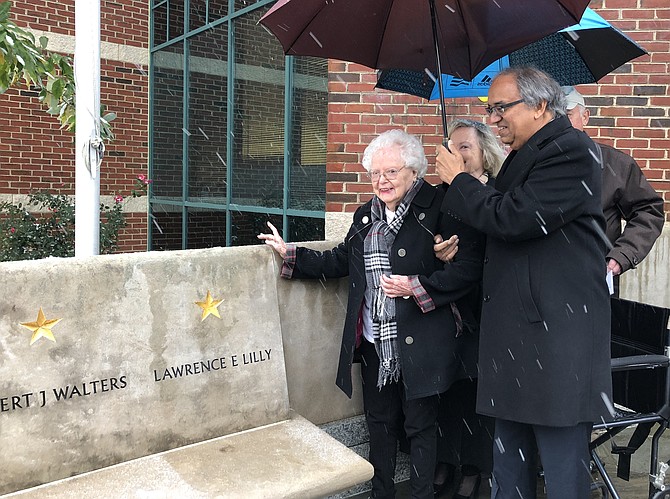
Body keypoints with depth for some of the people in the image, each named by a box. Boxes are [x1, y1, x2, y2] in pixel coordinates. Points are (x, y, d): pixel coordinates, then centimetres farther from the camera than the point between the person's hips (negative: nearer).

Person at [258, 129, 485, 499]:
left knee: (420, 425, 8)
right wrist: (289, 254, 13)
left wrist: (417, 288, -22)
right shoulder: (366, 215, 12)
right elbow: (339, 262, 18)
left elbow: (470, 266, -17)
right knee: (380, 422, 18)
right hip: (373, 342, 6)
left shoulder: (439, 208, -11)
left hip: (418, 343, -6)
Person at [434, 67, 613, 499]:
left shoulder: (571, 150, -11)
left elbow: (514, 219, -21)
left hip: (557, 335, -9)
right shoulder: (526, 155, 18)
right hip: (516, 335, 9)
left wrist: (459, 180, -7)